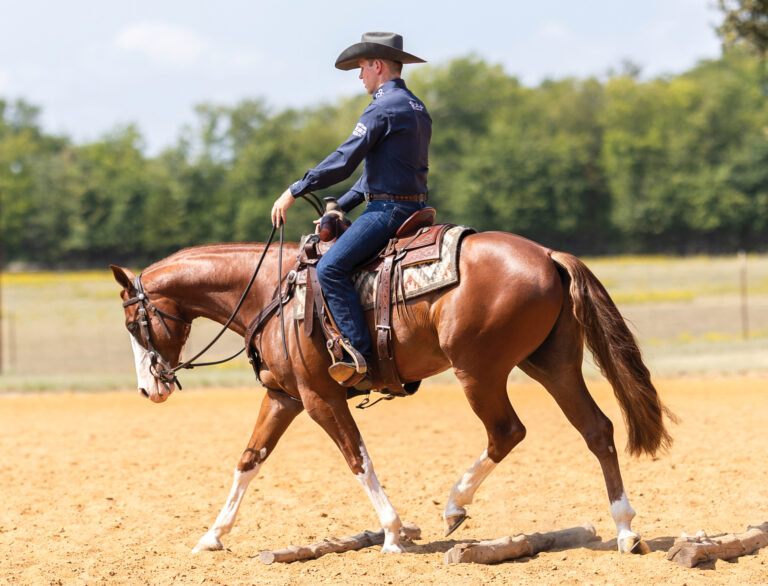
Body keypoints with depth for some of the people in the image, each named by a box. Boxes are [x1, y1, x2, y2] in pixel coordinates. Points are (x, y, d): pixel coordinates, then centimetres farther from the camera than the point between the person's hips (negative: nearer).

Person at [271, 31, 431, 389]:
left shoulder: (383, 108, -13)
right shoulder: (417, 108, 18)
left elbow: (343, 161, -17)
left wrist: (294, 191, -10)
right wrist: (340, 205, 22)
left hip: (388, 209, -10)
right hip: (413, 208, 10)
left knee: (331, 268, -19)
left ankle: (360, 357, -27)